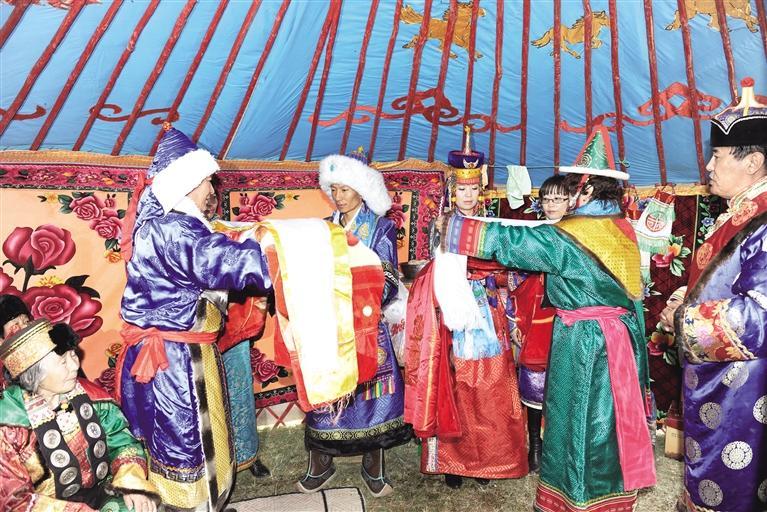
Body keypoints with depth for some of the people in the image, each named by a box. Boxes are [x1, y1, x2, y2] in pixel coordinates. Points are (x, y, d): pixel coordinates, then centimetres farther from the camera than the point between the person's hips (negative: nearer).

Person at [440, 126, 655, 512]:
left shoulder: (569, 237, -17)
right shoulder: (623, 229, 4)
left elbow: (509, 241, -15)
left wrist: (453, 227, -5)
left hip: (583, 340, -7)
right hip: (622, 335, 7)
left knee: (579, 421, 7)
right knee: (612, 416, 18)